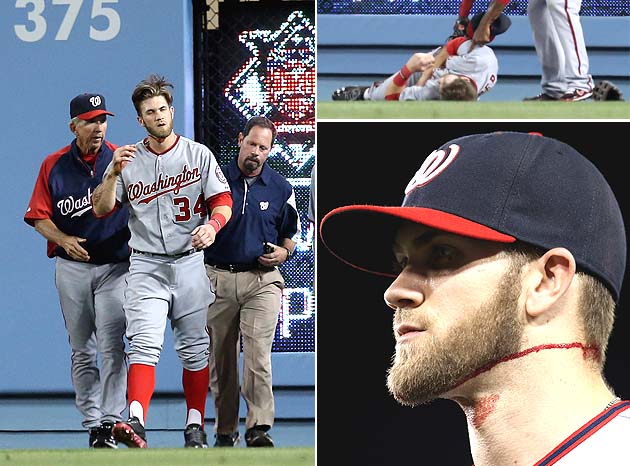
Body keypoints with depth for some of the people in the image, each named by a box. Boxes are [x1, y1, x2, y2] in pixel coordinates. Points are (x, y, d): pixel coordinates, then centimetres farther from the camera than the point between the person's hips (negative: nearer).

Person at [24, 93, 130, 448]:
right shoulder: (54, 165, 3)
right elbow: (39, 217, 3)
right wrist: (63, 239, -14)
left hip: (115, 266, -2)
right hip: (72, 268, 2)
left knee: (112, 346, -12)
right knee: (82, 350, 7)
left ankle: (111, 421, -13)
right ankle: (92, 423, 13)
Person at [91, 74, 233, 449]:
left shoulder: (199, 155, 5)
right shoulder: (129, 160, 7)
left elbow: (223, 201, 0)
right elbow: (102, 209, 2)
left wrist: (212, 225, -21)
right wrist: (114, 173, -16)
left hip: (190, 264, 1)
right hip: (146, 267, -1)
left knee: (195, 348, 6)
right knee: (144, 344, -16)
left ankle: (195, 426, 17)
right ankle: (136, 423, -30)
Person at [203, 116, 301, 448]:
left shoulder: (280, 189, 7)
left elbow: (291, 235, 18)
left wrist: (283, 253, -3)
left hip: (262, 279, -1)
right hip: (219, 277, 1)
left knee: (258, 352, -16)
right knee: (220, 357, 5)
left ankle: (258, 427, -19)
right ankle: (225, 429, 14)